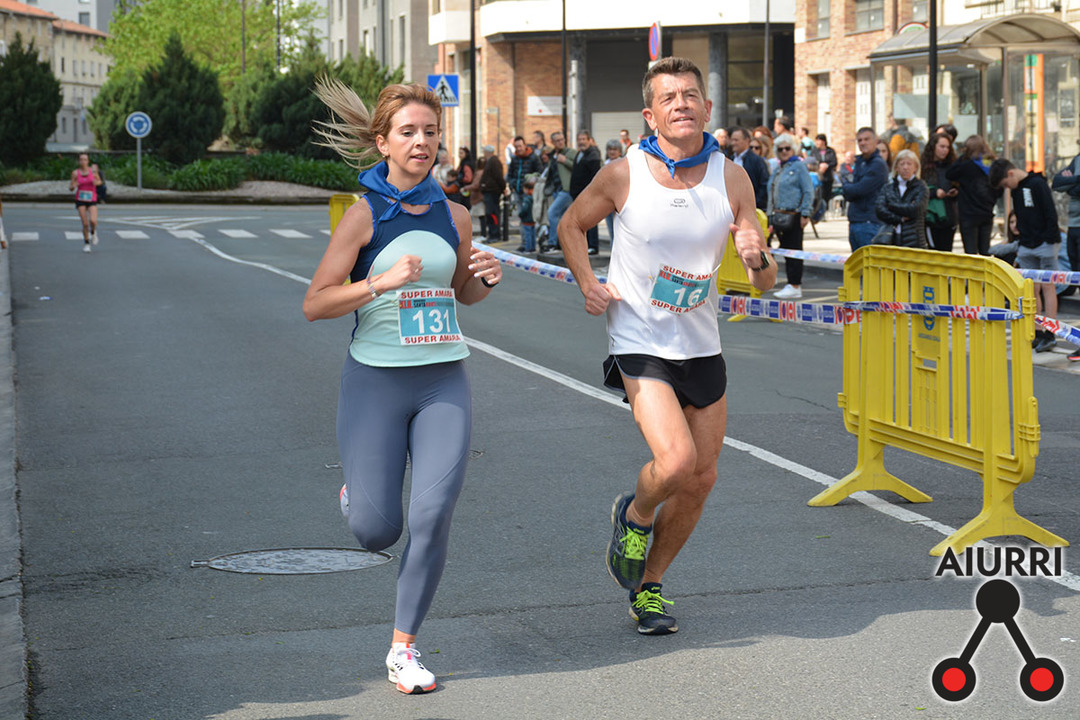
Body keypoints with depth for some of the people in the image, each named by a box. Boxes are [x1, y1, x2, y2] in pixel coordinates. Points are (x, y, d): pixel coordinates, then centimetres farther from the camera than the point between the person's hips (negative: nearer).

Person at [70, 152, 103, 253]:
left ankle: (93, 233, 15)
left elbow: (99, 181, 10)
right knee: (85, 223, -6)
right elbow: (70, 187, 2)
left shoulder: (93, 171, -4)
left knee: (93, 221, -20)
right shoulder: (75, 173, -4)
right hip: (80, 200, 0)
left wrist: (97, 182, -13)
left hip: (92, 200, 0)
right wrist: (73, 186, -21)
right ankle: (86, 243, 15)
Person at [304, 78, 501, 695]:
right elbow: (315, 304, -8)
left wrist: (485, 278, -1)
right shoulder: (365, 216, -6)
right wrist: (382, 282, -21)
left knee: (433, 519, -9)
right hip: (376, 381, -3)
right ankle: (357, 497, 38)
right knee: (377, 532, 0)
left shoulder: (454, 217, 5)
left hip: (445, 382, 3)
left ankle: (404, 647, 8)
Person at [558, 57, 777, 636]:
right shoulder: (623, 175, -11)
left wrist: (757, 258, -25)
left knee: (701, 479, 8)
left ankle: (648, 585, 29)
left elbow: (765, 283, -3)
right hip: (639, 344, -4)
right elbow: (571, 225, 8)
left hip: (702, 347, 4)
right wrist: (587, 283, -8)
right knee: (675, 461, -22)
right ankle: (634, 516, 13)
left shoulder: (731, 179, -5)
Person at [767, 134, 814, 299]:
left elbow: (808, 191, -8)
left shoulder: (799, 166, -3)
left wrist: (805, 214, -14)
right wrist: (771, 217, 18)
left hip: (793, 216, -8)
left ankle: (795, 286, -8)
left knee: (794, 250, -8)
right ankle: (792, 284, 13)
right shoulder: (778, 170, 19)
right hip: (779, 217, 8)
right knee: (785, 250, 8)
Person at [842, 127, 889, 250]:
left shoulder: (878, 165, -11)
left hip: (870, 223, -9)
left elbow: (860, 189, -18)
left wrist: (846, 188, 2)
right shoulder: (859, 162, 17)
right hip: (854, 222, 9)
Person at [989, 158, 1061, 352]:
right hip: (1027, 247, 7)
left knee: (1047, 286, -5)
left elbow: (1051, 214, -13)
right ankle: (1037, 334, 10)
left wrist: (1050, 240, -15)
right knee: (1032, 290, 5)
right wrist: (1020, 243, 14)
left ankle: (1050, 335, -5)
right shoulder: (1015, 190, 12)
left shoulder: (1037, 184, -12)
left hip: (1044, 244, -7)